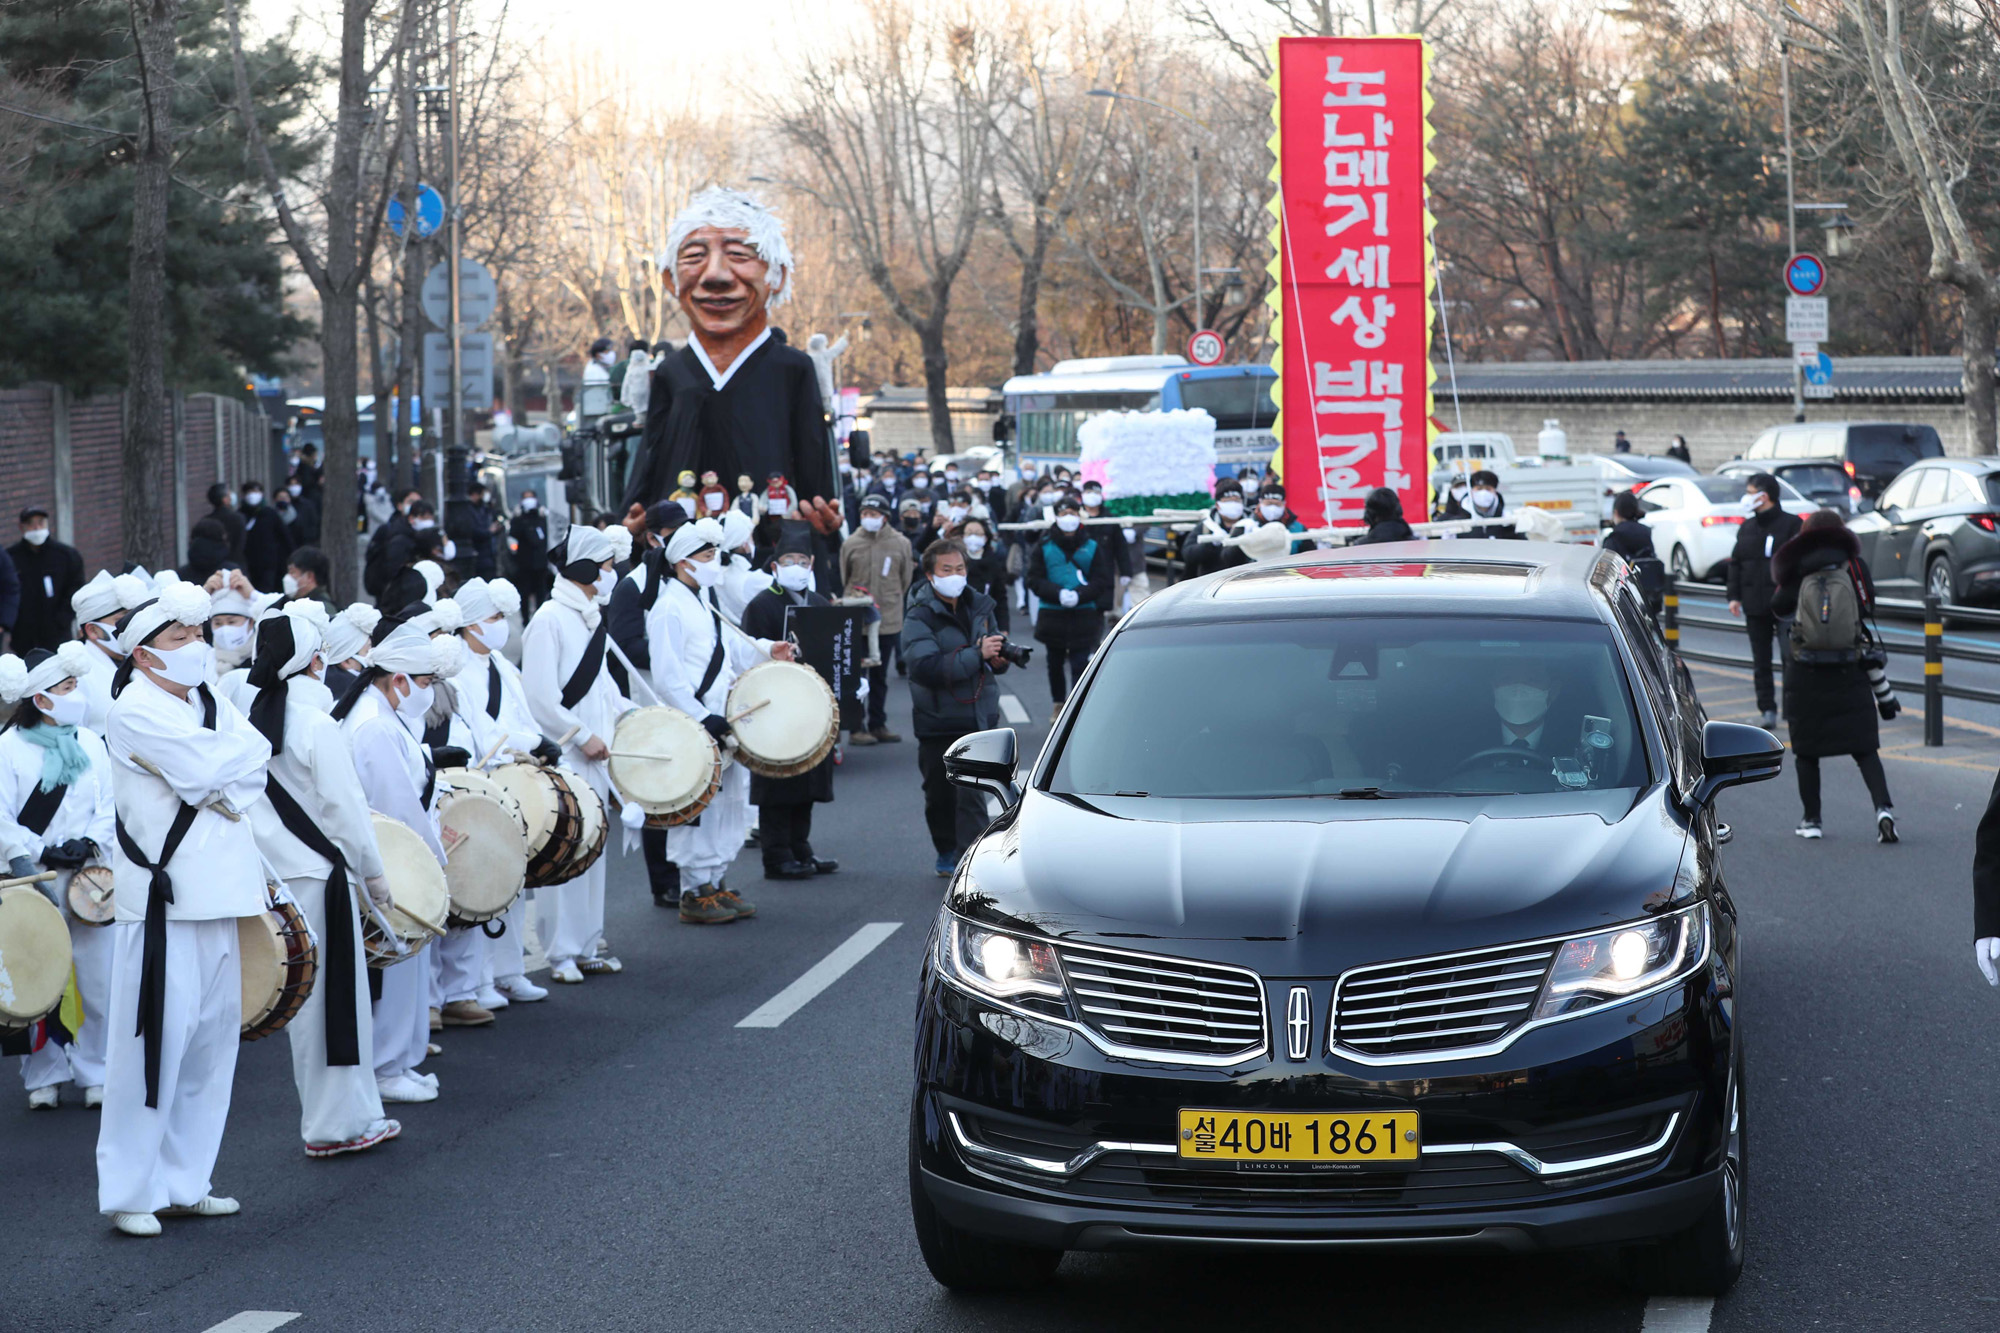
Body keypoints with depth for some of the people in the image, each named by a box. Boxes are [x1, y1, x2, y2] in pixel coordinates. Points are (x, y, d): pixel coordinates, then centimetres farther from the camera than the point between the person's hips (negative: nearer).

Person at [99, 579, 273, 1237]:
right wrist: (239, 755, 0)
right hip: (162, 894, -8)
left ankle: (184, 1181, 20)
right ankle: (129, 1194, 0)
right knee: (153, 1040, -7)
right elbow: (203, 769, -18)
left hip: (215, 889, 8)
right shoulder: (134, 710, -9)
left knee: (211, 1037, 11)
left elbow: (258, 758, 6)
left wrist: (224, 788, -11)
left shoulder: (208, 701, 16)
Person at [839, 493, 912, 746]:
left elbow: (905, 580, 10)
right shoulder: (850, 544, 0)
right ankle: (855, 728, 1)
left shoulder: (900, 543, 0)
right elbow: (842, 580, 9)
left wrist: (890, 602, 11)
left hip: (888, 620, 1)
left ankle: (877, 724, 20)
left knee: (880, 675, 12)